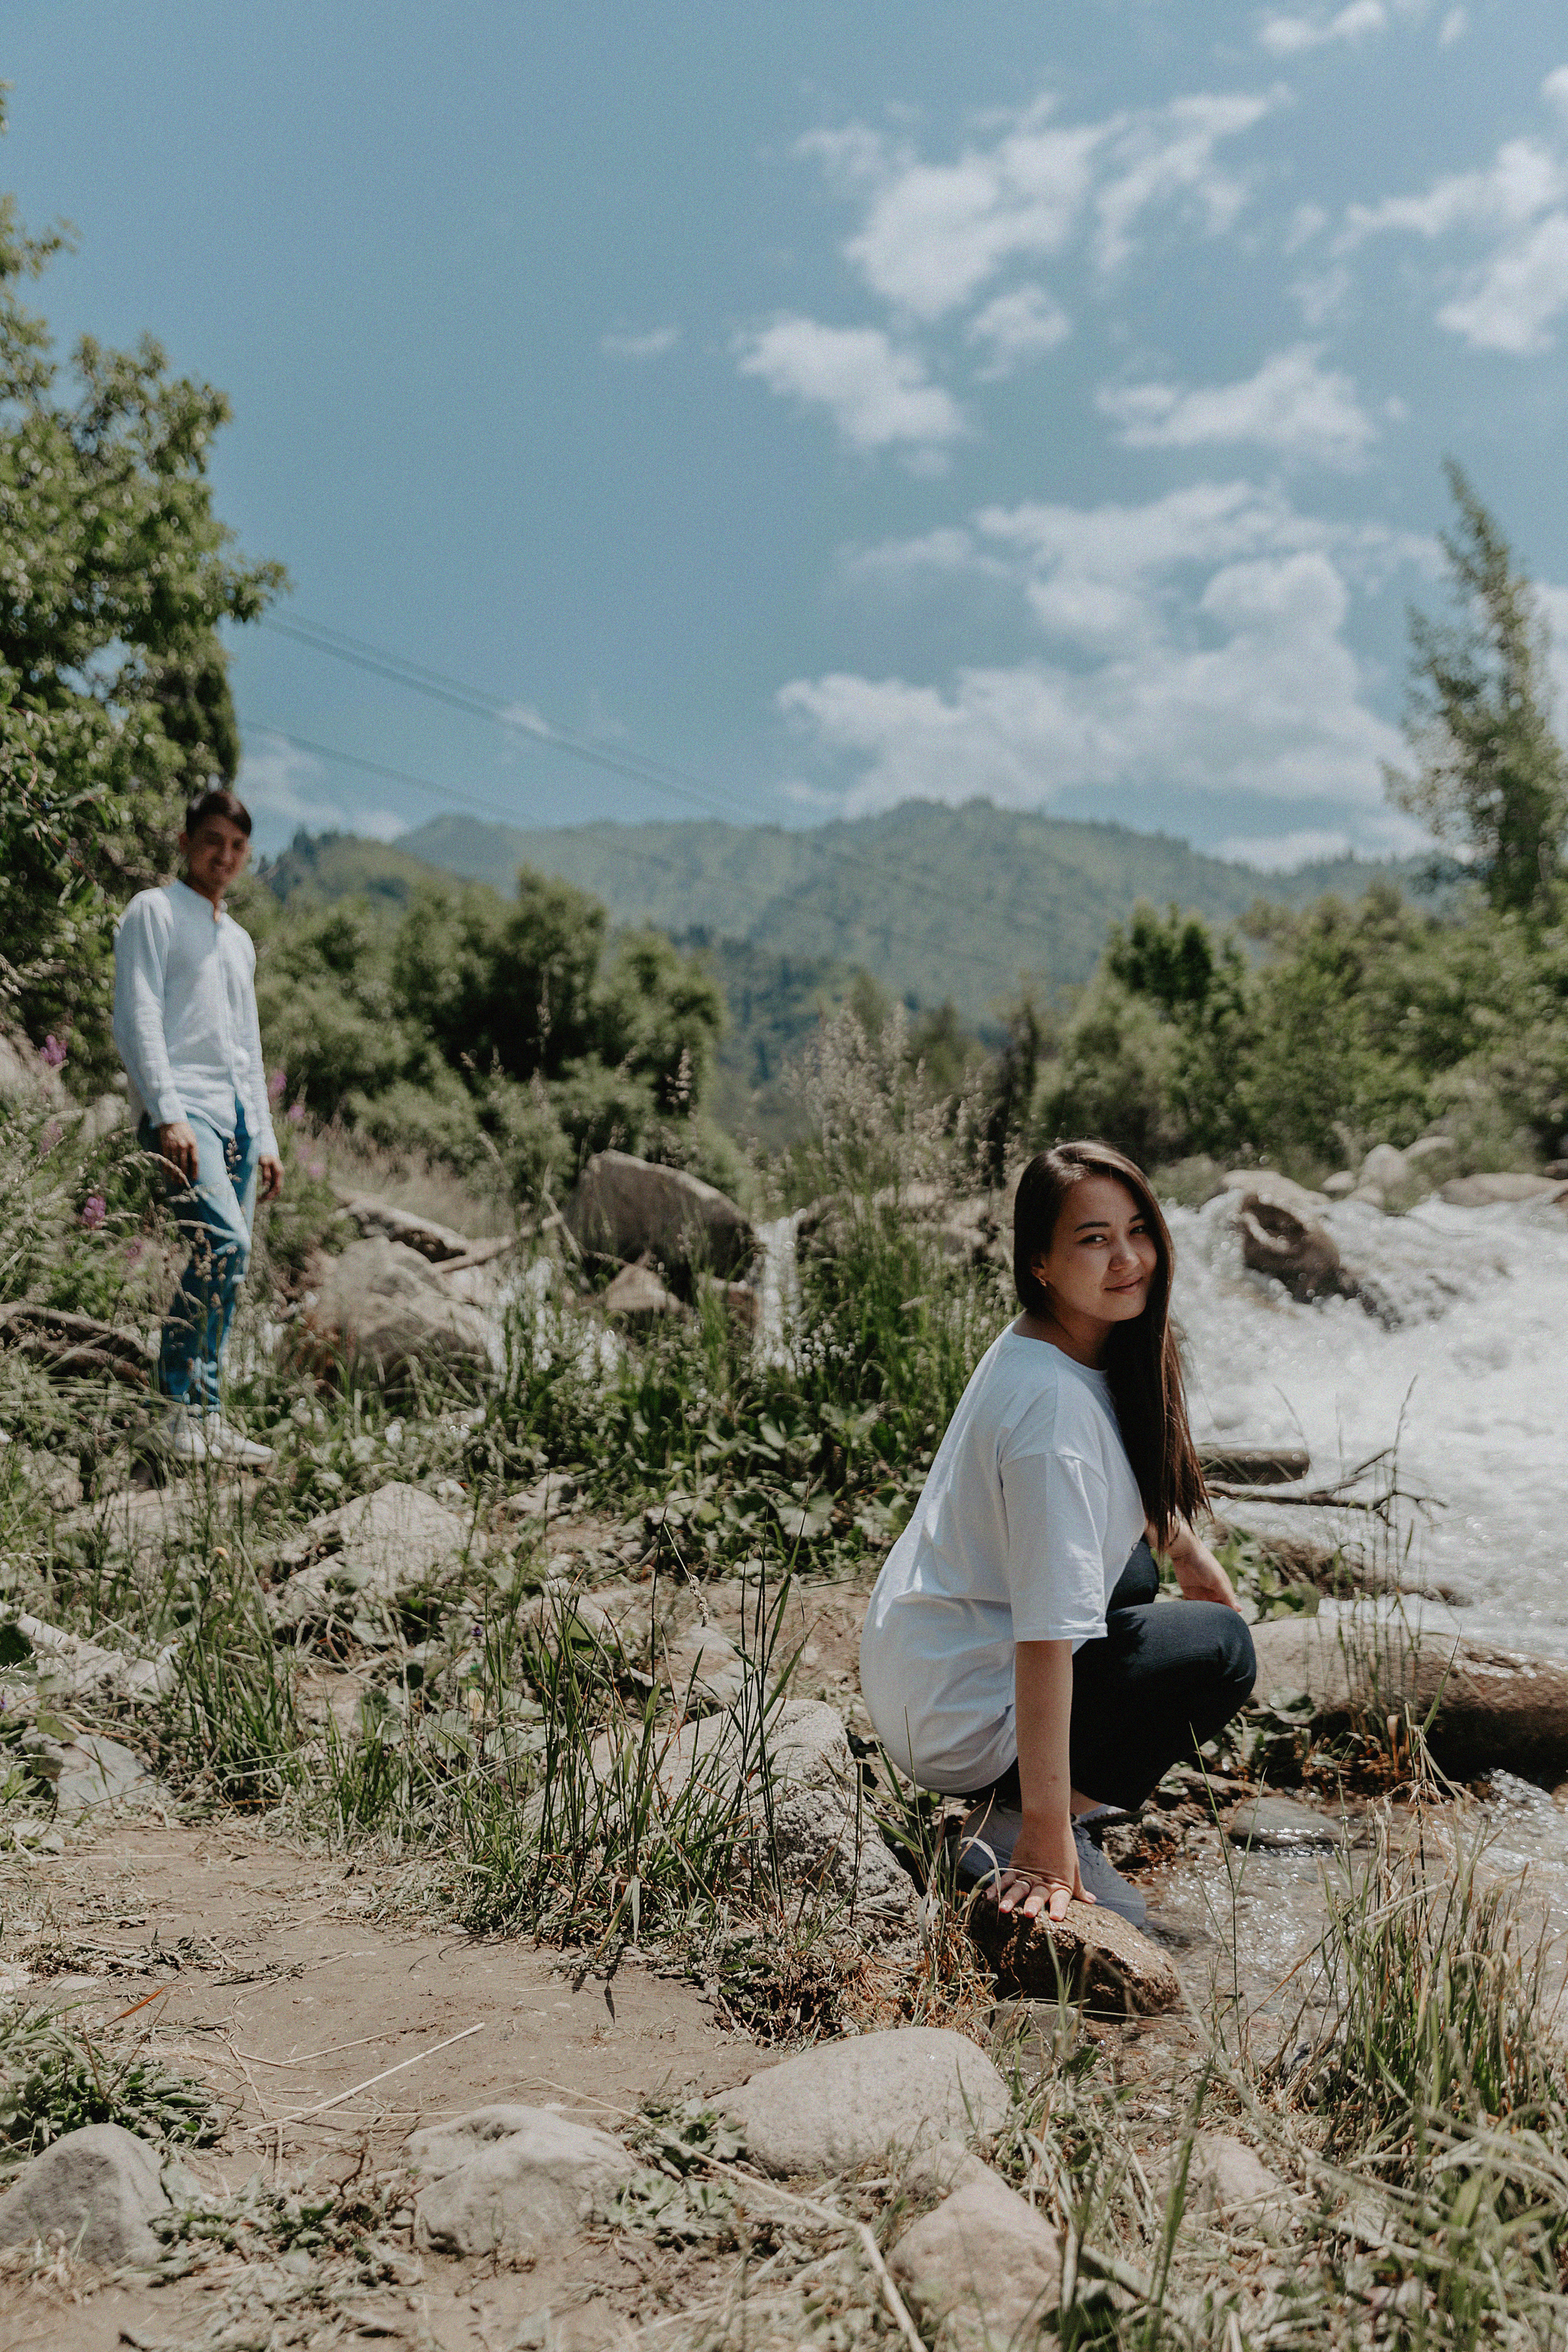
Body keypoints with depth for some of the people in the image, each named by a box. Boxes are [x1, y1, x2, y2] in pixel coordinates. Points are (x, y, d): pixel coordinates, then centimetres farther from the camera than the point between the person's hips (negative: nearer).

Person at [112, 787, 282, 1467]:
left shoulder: (239, 941, 26)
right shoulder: (154, 912, 4)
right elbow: (137, 1020, -7)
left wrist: (265, 1139, 19)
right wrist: (167, 1114, -18)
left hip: (237, 1117, 7)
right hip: (182, 1110, -7)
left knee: (227, 1261, 2)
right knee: (225, 1242, -24)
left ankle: (205, 1420, 6)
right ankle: (185, 1407, -18)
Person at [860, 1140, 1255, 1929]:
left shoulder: (1038, 1346, 1)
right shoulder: (1057, 1404, -28)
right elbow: (1047, 1634, -30)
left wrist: (1189, 1553, 34)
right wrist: (1045, 1837, -28)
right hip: (959, 1720, -9)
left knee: (1131, 1570, 27)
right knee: (1220, 1649, -3)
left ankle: (1059, 1793, 16)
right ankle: (1018, 1829, -5)